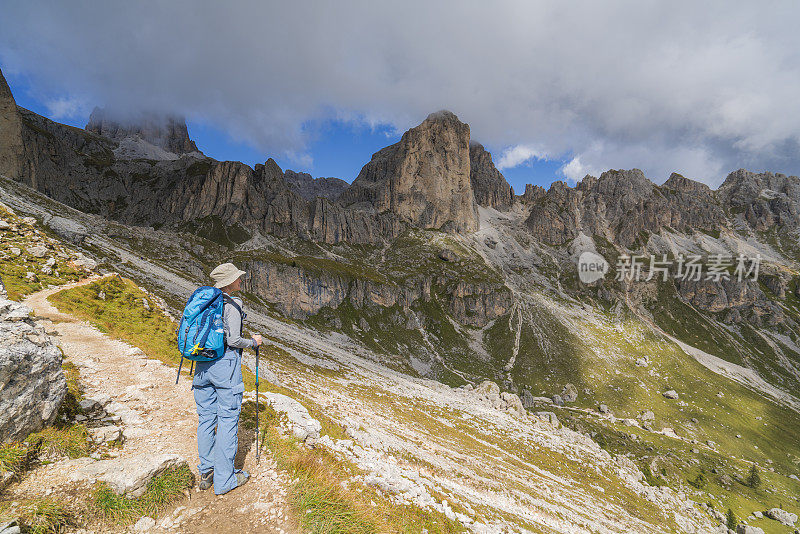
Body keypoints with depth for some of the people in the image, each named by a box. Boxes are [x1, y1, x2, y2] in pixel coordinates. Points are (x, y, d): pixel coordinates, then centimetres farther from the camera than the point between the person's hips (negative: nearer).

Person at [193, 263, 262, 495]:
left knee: (206, 418, 14)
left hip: (202, 364, 8)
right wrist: (253, 342, 1)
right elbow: (233, 340, -17)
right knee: (227, 419, 2)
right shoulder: (232, 304, -13)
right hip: (225, 363, -7)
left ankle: (206, 474, 26)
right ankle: (224, 480, 11)